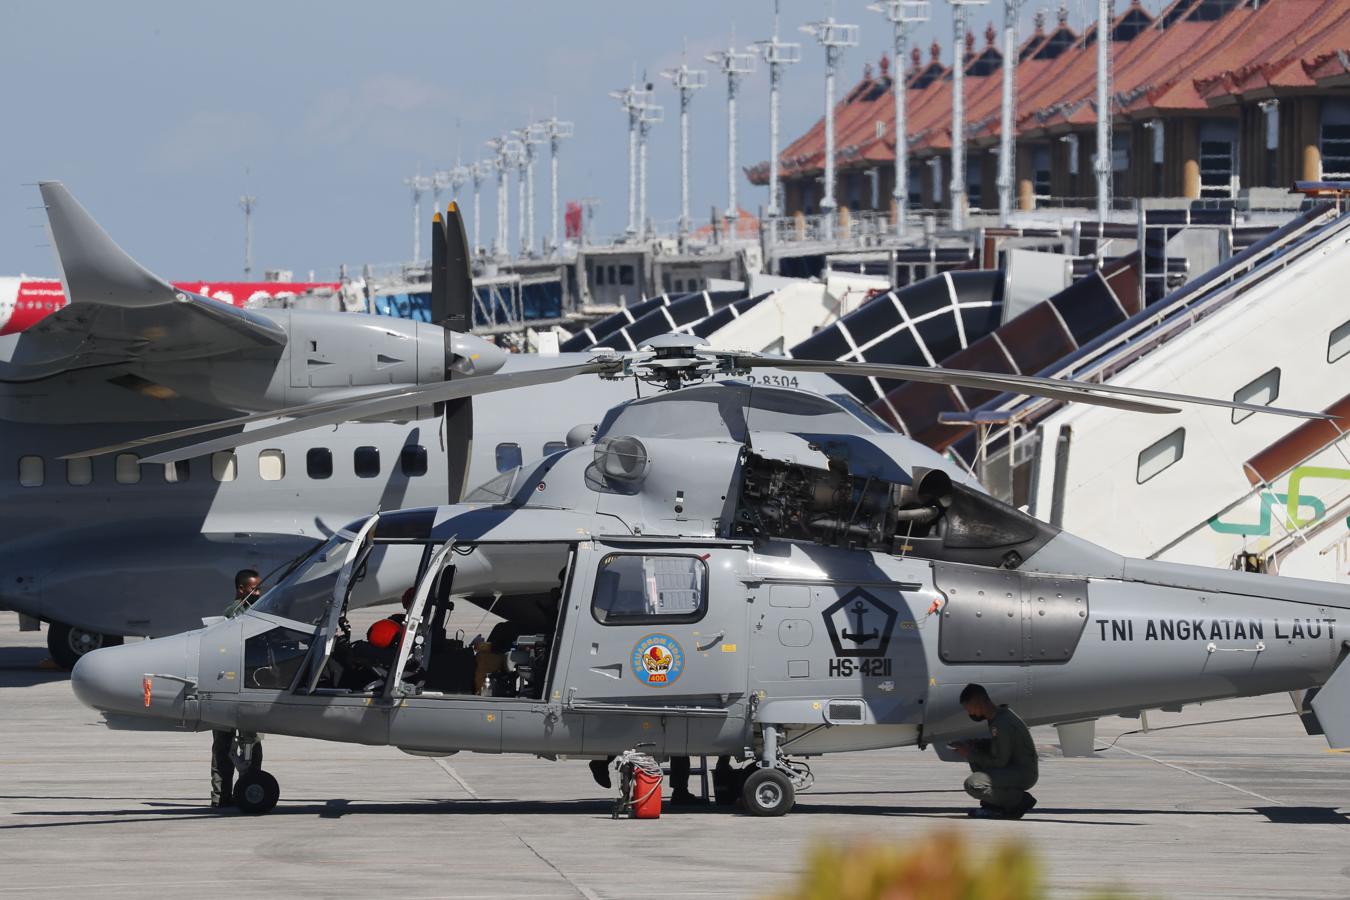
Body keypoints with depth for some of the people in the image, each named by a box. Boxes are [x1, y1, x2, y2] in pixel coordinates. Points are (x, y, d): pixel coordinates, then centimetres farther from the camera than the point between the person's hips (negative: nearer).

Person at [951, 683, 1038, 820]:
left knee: (972, 785, -24)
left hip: (1025, 773, -10)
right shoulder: (997, 716, 8)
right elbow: (996, 745, 22)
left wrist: (970, 755, -10)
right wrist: (967, 744, 8)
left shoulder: (1002, 724, -23)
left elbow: (999, 762, -21)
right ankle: (995, 804, 12)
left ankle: (1020, 800, -7)